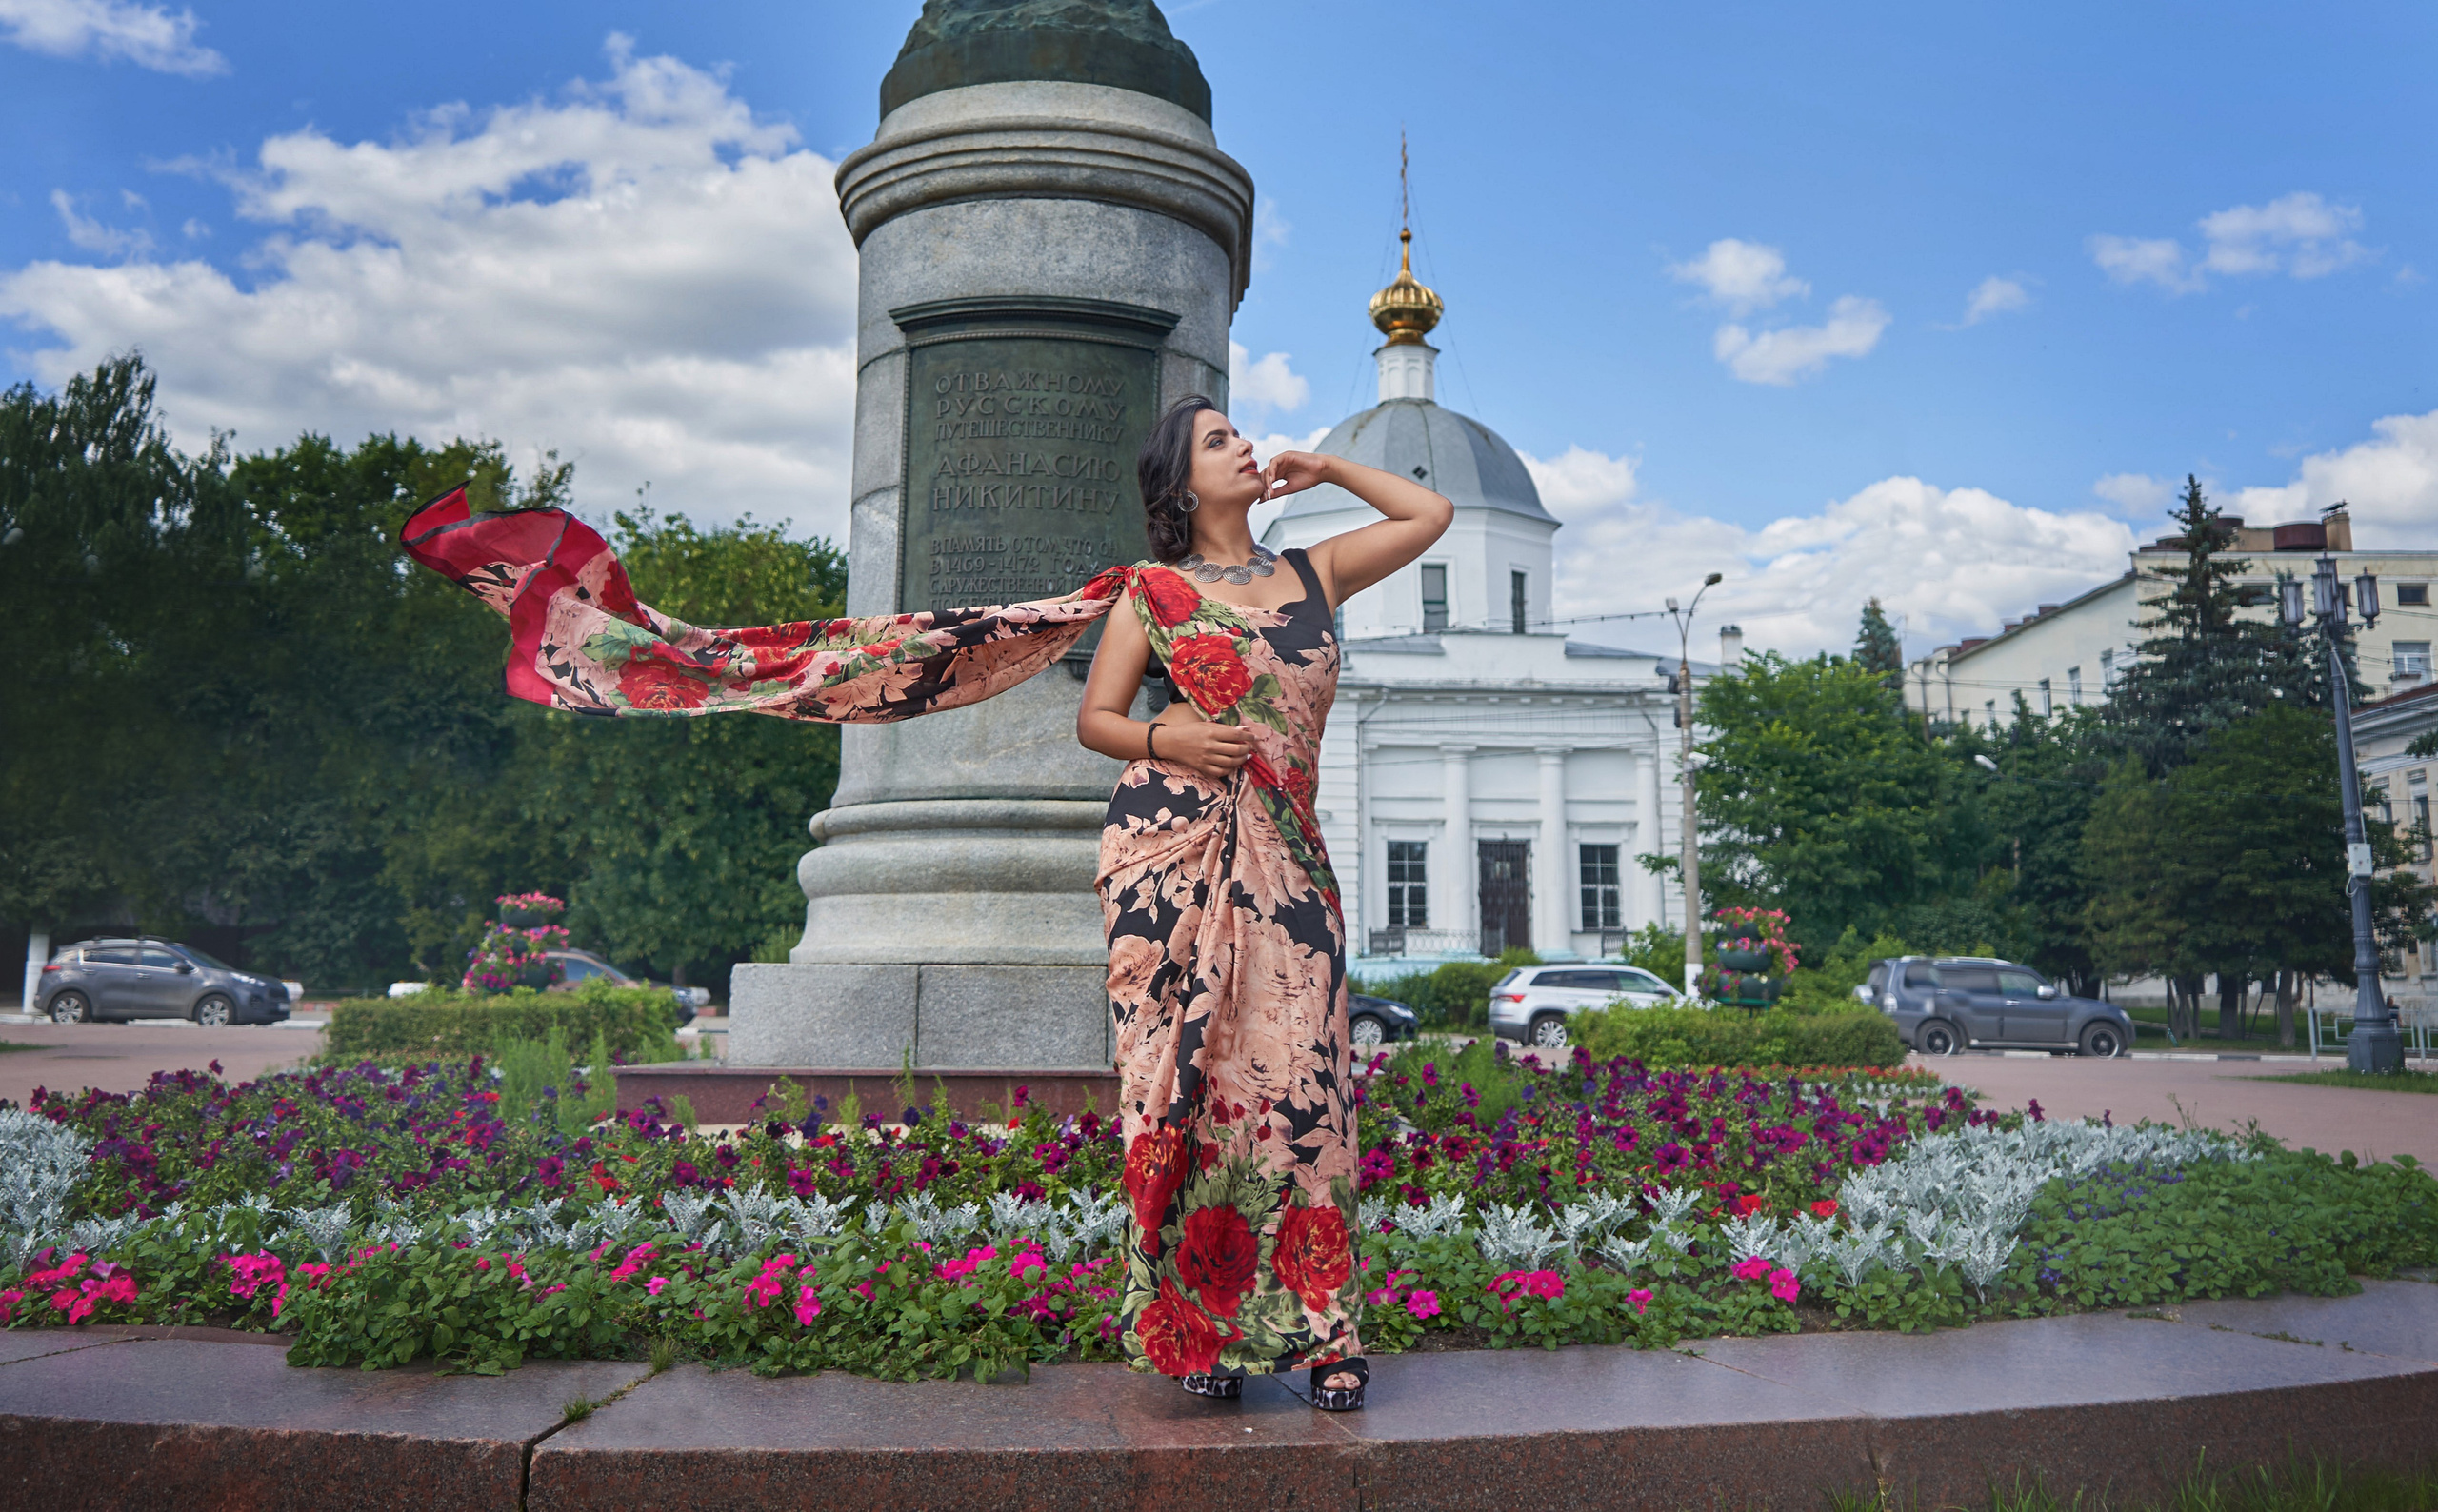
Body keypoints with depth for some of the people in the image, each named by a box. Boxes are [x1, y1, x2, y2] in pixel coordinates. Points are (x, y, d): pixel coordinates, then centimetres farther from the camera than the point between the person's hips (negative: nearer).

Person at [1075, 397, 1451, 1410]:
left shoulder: (1314, 575, 19)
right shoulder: (1154, 592, 10)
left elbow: (1430, 513, 26)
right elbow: (1095, 718, 10)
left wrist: (1327, 469, 25)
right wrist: (1167, 740, -9)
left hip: (1284, 862, 2)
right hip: (1171, 848, -2)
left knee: (1297, 1078, -6)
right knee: (1183, 1076, -4)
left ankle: (1318, 1328, 3)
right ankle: (1197, 1327, 6)